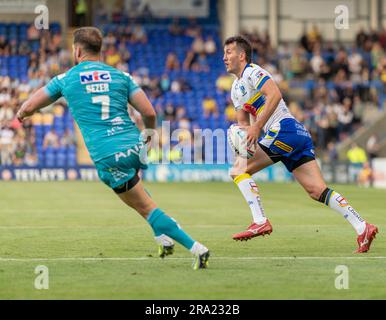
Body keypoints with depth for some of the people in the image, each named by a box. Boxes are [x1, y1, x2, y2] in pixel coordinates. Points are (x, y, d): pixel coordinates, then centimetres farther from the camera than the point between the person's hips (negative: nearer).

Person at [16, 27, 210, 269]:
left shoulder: (66, 79, 7)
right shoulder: (120, 76, 11)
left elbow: (28, 108, 12)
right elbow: (149, 112, 3)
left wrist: (21, 113, 36)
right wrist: (150, 133, 24)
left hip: (107, 156, -4)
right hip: (135, 147, 5)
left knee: (146, 208, 2)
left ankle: (196, 248, -8)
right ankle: (164, 238, 30)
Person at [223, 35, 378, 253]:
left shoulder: (252, 72, -3)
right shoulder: (236, 89, 26)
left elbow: (274, 94, -20)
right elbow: (243, 123, 26)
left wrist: (257, 126, -23)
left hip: (285, 129, -9)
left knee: (239, 169, -10)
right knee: (317, 191, -1)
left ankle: (260, 222, -15)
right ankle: (362, 228, -8)